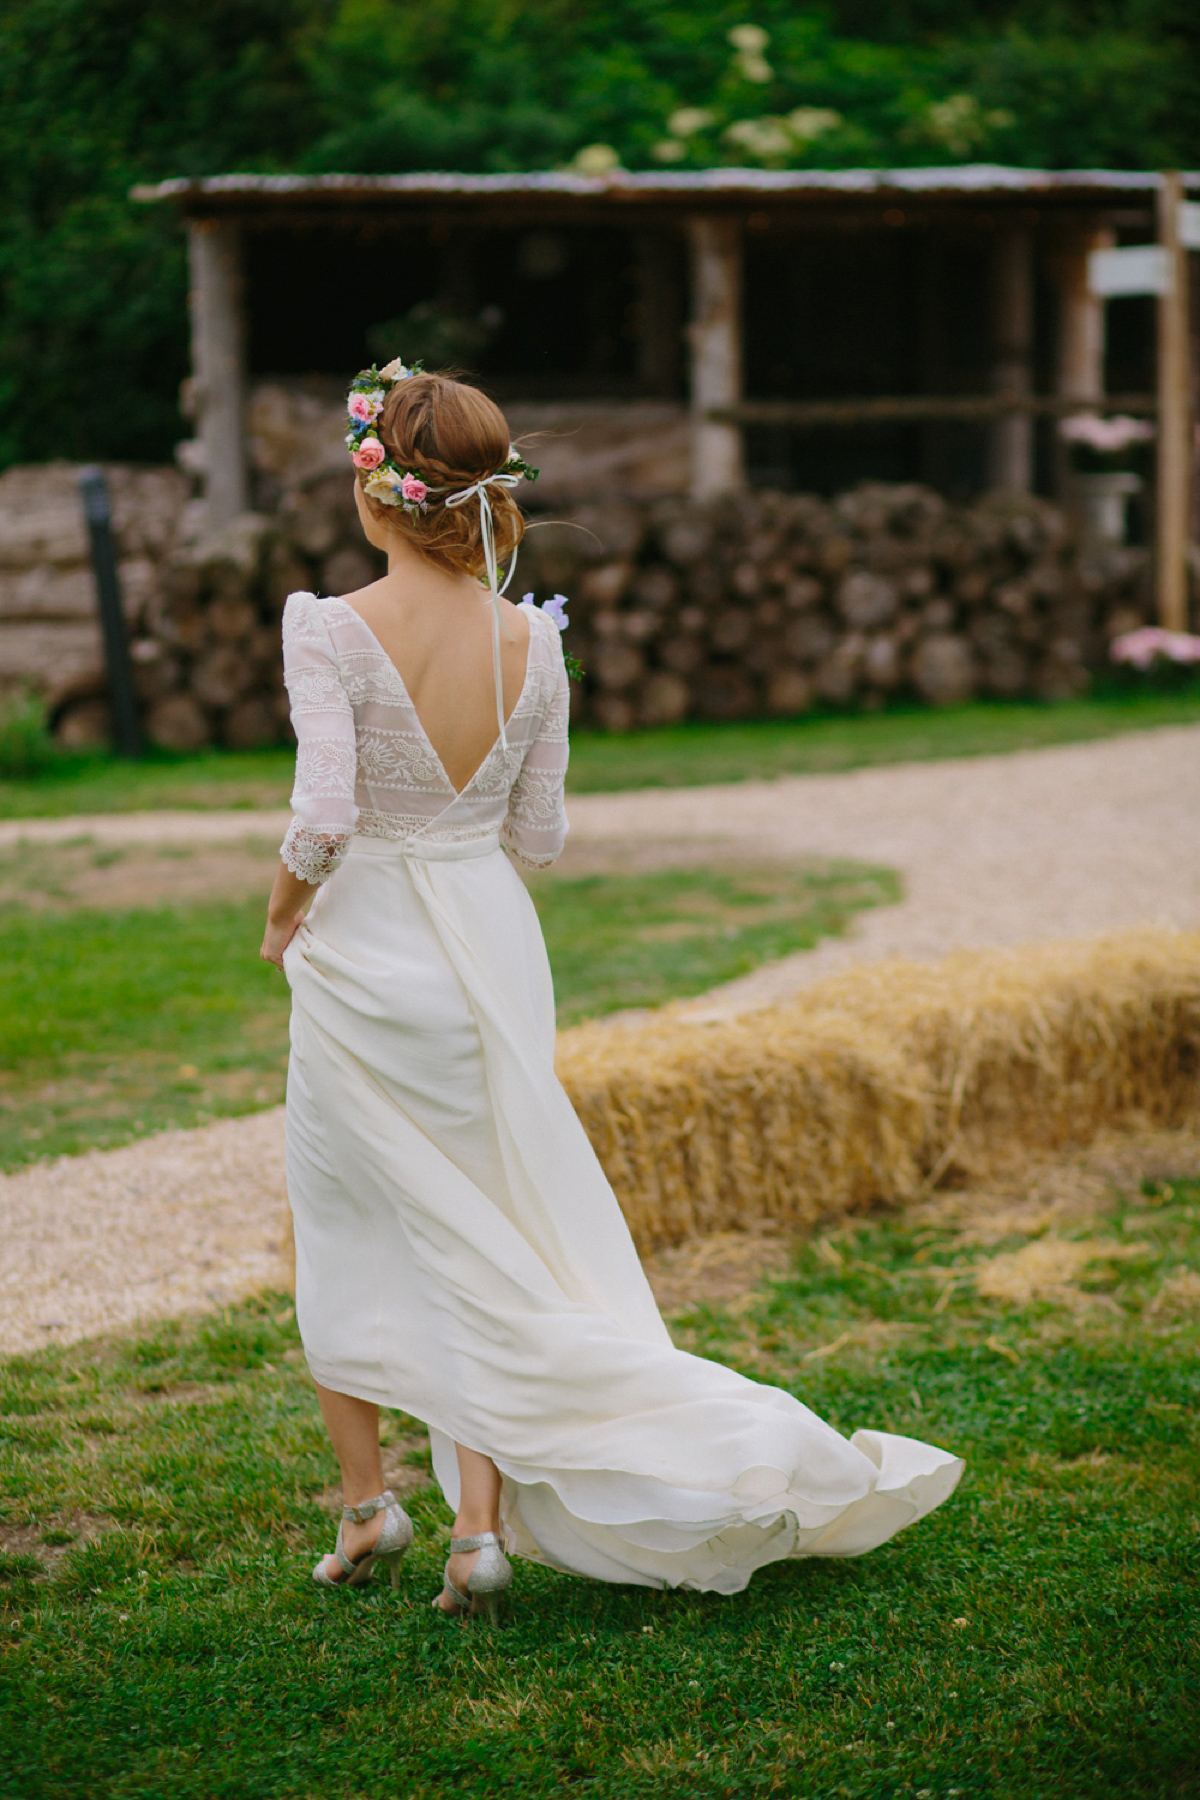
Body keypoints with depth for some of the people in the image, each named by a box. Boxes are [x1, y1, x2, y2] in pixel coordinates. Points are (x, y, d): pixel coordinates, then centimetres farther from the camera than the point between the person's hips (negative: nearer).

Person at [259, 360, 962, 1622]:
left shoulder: (330, 630, -17)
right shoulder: (529, 640, -4)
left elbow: (323, 817, -23)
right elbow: (538, 838, 0)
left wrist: (283, 906, -4)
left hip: (364, 957, -3)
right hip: (488, 954, 3)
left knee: (344, 1233, 17)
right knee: (480, 1244, 11)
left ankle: (364, 1503, 24)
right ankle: (482, 1526, 8)